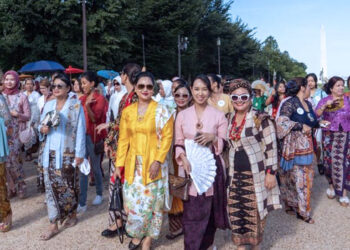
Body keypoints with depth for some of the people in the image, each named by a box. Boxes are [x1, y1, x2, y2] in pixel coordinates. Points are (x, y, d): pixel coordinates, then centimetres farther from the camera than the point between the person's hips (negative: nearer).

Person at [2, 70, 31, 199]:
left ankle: (20, 187, 11)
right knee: (7, 160, 3)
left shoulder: (22, 97, -2)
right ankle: (11, 188, 17)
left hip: (16, 133, -3)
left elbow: (28, 116, -2)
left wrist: (17, 114, -19)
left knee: (13, 159, -7)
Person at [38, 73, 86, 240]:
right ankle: (53, 224, 11)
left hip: (67, 153, -4)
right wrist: (42, 129, -7)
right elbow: (41, 125, 18)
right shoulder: (48, 105, 10)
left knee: (68, 185, 6)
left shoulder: (75, 105, -5)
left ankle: (72, 214, 29)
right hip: (50, 152, 5)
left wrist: (79, 153, -10)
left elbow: (80, 130, -7)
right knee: (51, 186, 4)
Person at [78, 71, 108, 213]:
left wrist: (87, 106, -27)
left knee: (95, 167, 9)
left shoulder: (100, 99, -5)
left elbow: (95, 118, -14)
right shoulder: (82, 99, 10)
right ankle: (82, 203, 2)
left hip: (93, 137, -4)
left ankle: (99, 194, 31)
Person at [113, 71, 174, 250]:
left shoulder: (162, 110, -4)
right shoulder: (127, 111, 6)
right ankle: (136, 234, 29)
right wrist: (119, 164, 3)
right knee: (133, 200, 7)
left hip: (152, 162, -3)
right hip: (133, 163, 3)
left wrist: (158, 161, -17)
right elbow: (123, 139, 6)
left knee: (150, 200, 4)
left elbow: (167, 137, -8)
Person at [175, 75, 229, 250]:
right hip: (190, 167, 1)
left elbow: (225, 144, 3)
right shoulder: (182, 115, 5)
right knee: (191, 211, -1)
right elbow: (178, 143, 5)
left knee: (209, 209, 8)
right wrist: (183, 158, -13)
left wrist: (213, 138, -16)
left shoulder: (219, 115, 1)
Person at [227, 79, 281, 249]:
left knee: (255, 211, 7)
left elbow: (271, 147, -12)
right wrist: (229, 169, 18)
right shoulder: (230, 118, 7)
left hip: (256, 174, -5)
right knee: (236, 211, 9)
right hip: (235, 174, 5)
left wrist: (271, 172, -15)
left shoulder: (261, 119, -12)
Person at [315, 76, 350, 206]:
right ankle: (332, 185, 26)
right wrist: (326, 105, -21)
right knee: (330, 161, 5)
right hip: (329, 135, 0)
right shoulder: (324, 100, 4)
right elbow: (316, 115, -9)